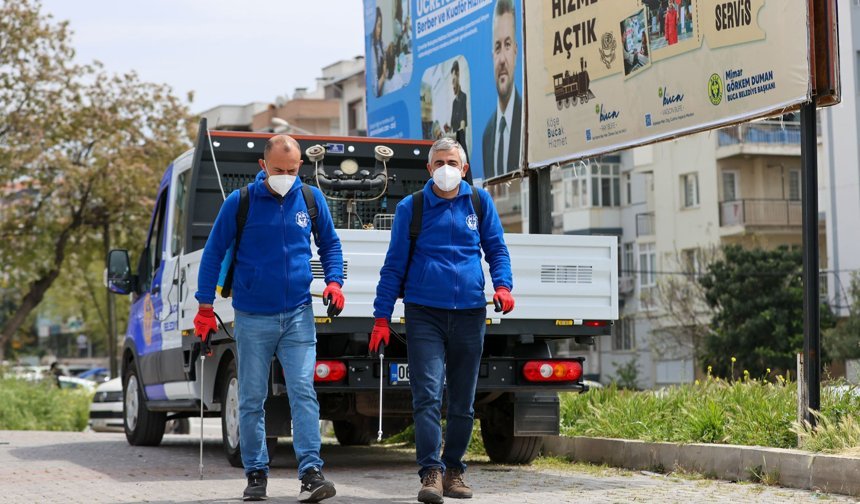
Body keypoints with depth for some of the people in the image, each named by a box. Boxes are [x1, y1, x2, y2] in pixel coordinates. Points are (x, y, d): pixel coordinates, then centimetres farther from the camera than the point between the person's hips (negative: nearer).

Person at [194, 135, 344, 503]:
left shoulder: (311, 199, 4)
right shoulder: (239, 202, -3)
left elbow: (330, 244, 17)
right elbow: (214, 252, 3)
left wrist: (333, 280, 0)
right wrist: (205, 308, 0)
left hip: (298, 314, 1)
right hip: (252, 317, -1)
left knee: (303, 391, -10)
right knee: (252, 399, 6)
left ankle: (311, 472, -13)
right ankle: (256, 474, 16)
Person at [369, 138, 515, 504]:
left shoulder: (479, 202, 8)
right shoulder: (410, 207, 4)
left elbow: (496, 249, 14)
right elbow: (394, 264, 6)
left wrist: (502, 285, -6)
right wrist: (382, 316, 0)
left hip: (469, 313, 2)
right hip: (424, 313, -2)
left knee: (463, 401, 9)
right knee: (427, 396, -13)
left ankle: (454, 470, 21)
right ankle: (431, 473, -15)